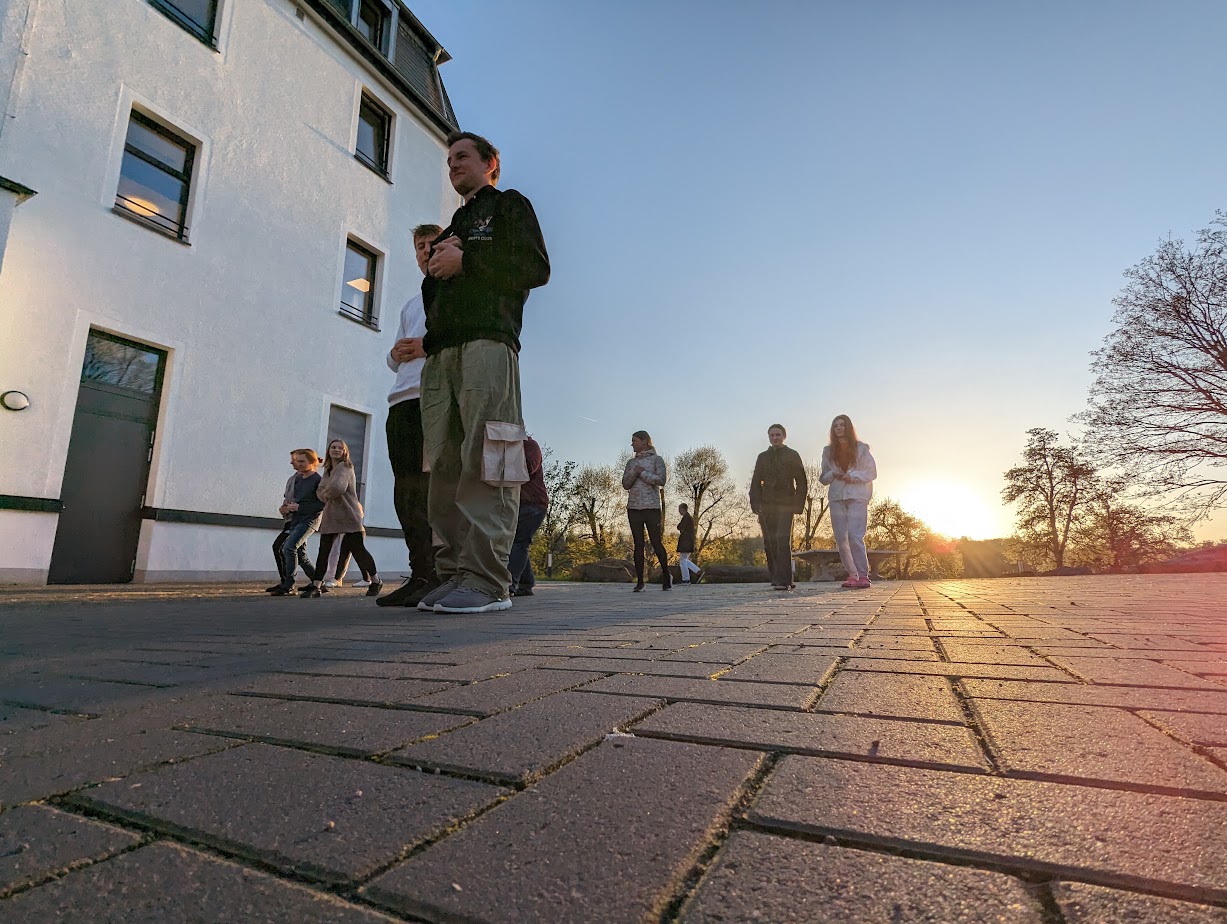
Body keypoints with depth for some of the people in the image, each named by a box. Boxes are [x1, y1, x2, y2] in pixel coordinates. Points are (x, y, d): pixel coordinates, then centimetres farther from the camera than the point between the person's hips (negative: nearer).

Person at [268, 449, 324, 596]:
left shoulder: (317, 480, -13)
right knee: (299, 552, 13)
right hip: (296, 519, 9)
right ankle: (317, 581, 25)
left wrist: (299, 507, -19)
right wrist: (288, 506, 3)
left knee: (288, 547, -19)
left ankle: (288, 585, -12)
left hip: (309, 519, -9)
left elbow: (322, 504, -19)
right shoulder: (298, 478, 12)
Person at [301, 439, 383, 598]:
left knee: (357, 549, -2)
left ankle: (376, 581, 14)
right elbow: (320, 490, 11)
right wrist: (327, 496, -10)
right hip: (330, 516, 7)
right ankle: (315, 587, 7)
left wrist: (327, 494, -6)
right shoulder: (328, 470, 17)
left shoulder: (345, 467, -10)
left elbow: (338, 488, -25)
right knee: (323, 551, 2)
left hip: (349, 515, -7)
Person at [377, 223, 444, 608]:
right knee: (406, 487, 0)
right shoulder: (410, 305, 33)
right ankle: (420, 573, 4)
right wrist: (396, 354, 7)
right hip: (402, 399, 7)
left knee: (432, 481, -15)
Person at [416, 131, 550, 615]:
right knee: (443, 464, -3)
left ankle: (486, 580, -18)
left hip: (487, 342, -7)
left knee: (482, 458, -17)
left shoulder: (509, 205, 16)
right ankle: (453, 573, -2)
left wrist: (465, 261, -4)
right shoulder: (453, 224, 36)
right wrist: (437, 265, 10)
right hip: (441, 352, 7)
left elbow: (536, 267, -1)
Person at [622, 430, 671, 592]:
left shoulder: (657, 460, 4)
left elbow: (661, 480, -10)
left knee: (656, 542, -3)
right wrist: (634, 472, -9)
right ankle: (639, 582, 4)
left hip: (651, 507, -4)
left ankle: (666, 576, 16)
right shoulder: (631, 462, 16)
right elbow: (625, 484, 7)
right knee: (638, 544, 2)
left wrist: (642, 473, -7)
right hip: (634, 507, 4)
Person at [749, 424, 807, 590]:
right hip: (767, 506, 3)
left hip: (785, 505, -3)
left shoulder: (792, 455, 8)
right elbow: (755, 483, 13)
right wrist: (756, 505, 1)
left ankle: (784, 580, -15)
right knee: (770, 542, 1)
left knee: (783, 541, -14)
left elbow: (802, 482, 5)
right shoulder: (763, 457, 16)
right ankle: (776, 577, 12)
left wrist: (798, 505, -5)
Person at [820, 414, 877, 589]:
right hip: (836, 497, 4)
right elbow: (823, 477, 14)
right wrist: (833, 474, -8)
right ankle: (852, 575, 9)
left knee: (855, 536, -14)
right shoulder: (828, 451, 13)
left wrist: (853, 476, -13)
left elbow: (872, 472, 3)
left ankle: (863, 575, -8)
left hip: (857, 497, -3)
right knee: (841, 539, 1)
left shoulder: (861, 448, 5)